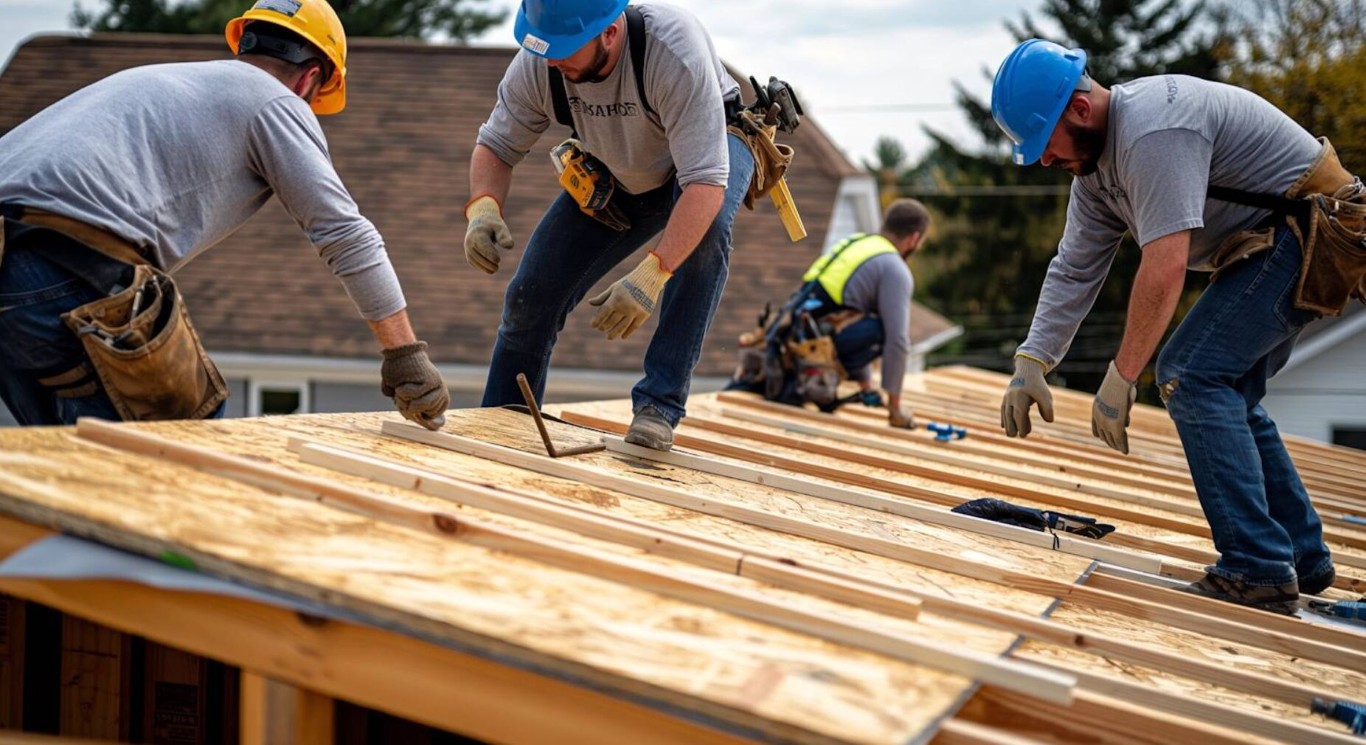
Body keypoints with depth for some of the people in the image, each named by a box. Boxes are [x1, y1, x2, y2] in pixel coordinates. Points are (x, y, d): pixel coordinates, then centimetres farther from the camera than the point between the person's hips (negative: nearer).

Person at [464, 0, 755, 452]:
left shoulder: (675, 52, -42)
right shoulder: (537, 63, -27)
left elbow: (705, 182, -45)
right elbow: (495, 147, -12)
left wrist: (652, 275, -55)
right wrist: (483, 207, -34)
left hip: (712, 147, -4)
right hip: (614, 174, 4)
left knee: (705, 227, -38)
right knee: (532, 296, -4)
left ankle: (658, 404, -32)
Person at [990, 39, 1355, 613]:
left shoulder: (1151, 127, -26)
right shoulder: (1094, 163, 8)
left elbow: (1165, 264, -31)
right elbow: (1073, 271, 9)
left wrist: (1120, 379, -28)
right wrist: (1031, 363, -1)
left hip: (1307, 234, -11)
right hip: (1275, 245, 11)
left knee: (1191, 373, -17)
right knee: (1225, 394, 15)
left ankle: (1258, 573, -19)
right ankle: (1303, 560, 23)